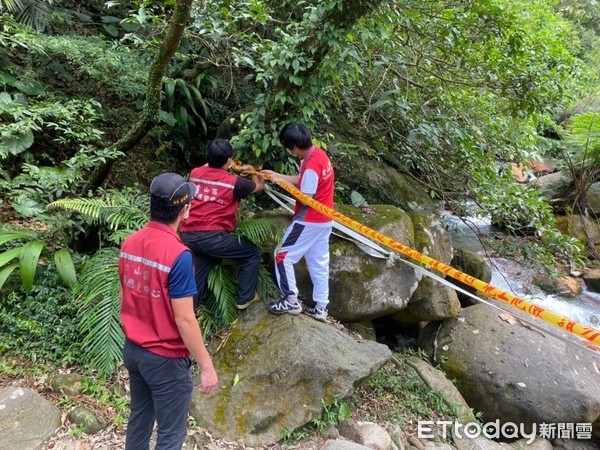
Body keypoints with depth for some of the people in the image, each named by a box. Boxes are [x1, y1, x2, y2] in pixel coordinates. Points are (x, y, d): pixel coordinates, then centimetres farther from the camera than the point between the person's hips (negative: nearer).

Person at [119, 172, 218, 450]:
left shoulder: (129, 244, -3)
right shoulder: (178, 254, -26)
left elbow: (125, 298, 9)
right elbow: (184, 319, -24)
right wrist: (207, 366, -15)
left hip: (133, 349, 7)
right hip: (165, 359, -7)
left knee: (139, 419, 26)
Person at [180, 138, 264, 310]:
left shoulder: (195, 173, 10)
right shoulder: (234, 181, -2)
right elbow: (259, 186, 18)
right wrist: (252, 170, 37)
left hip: (187, 236, 6)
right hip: (212, 237, -6)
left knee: (197, 278, 19)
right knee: (252, 253, 13)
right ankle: (245, 298, 20)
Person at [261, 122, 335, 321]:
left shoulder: (311, 165, -25)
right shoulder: (318, 153, 5)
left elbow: (305, 197, -22)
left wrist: (284, 182, -12)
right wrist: (278, 175, 11)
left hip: (310, 221, -10)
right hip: (323, 220, 10)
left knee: (283, 256, 3)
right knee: (319, 263, 14)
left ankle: (291, 300, 8)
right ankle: (321, 307, 21)